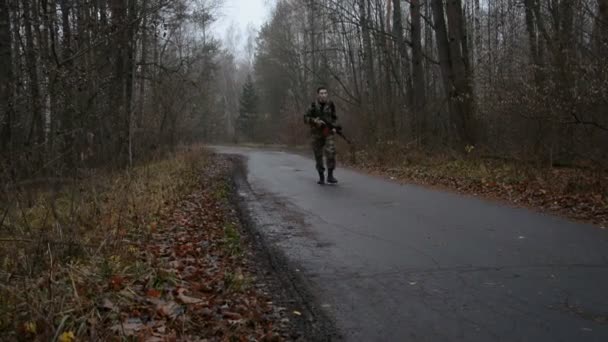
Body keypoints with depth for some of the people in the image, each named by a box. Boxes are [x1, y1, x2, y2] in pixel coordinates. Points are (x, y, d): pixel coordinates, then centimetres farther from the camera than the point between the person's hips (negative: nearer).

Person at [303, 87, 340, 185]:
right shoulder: (313, 106, -2)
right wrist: (315, 121, -19)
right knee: (318, 156, 4)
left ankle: (330, 175, -11)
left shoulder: (330, 105, 3)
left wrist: (334, 127, -2)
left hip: (328, 133, 0)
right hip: (316, 134, 0)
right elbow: (306, 118, -3)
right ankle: (321, 176, 19)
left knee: (331, 152, -19)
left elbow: (334, 118, 15)